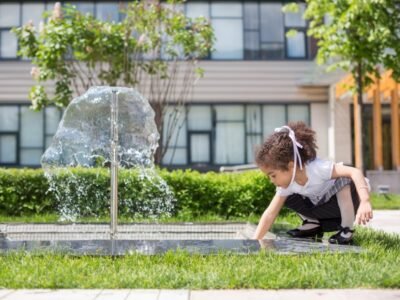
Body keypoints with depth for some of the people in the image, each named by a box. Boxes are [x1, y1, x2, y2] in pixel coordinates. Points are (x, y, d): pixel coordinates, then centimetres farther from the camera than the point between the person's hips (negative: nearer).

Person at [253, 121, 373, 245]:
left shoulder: (317, 168, -37)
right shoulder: (287, 185, -16)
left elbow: (355, 172, -45)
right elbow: (270, 214, -13)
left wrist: (365, 202, -57)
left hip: (348, 200, -5)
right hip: (323, 205, 6)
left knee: (345, 181, -39)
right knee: (288, 198, -10)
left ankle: (347, 230, -20)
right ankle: (313, 224, 8)